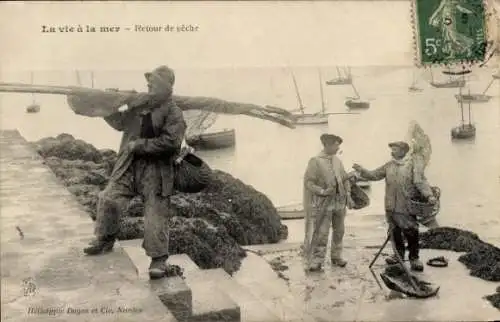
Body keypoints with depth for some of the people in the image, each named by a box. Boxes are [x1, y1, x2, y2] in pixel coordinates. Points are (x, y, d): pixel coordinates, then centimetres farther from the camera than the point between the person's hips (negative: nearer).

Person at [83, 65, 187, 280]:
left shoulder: (173, 113, -11)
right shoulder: (138, 102, 8)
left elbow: (170, 142, -23)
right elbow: (121, 123, 21)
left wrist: (139, 145, -20)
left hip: (156, 169, -6)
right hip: (128, 164, 6)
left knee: (155, 214, -5)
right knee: (109, 199, 7)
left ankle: (159, 259, 8)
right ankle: (104, 240, 30)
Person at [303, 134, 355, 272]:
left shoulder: (337, 160, 8)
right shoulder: (315, 161, -9)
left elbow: (345, 179, 15)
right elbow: (308, 182, -12)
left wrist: (348, 195, 5)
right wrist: (322, 191, -23)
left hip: (340, 201, 6)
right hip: (324, 203, -6)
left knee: (339, 231, 14)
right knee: (321, 233, -4)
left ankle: (336, 257, 29)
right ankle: (317, 261, 2)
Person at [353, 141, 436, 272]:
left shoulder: (411, 165, -5)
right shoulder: (389, 166, 9)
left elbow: (421, 182, -13)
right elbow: (374, 175, 13)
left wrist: (429, 195, -26)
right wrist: (362, 171, -1)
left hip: (408, 206, -5)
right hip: (391, 207, 5)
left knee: (411, 233, 0)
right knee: (395, 232, 14)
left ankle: (414, 258, 13)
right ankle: (399, 254, 30)